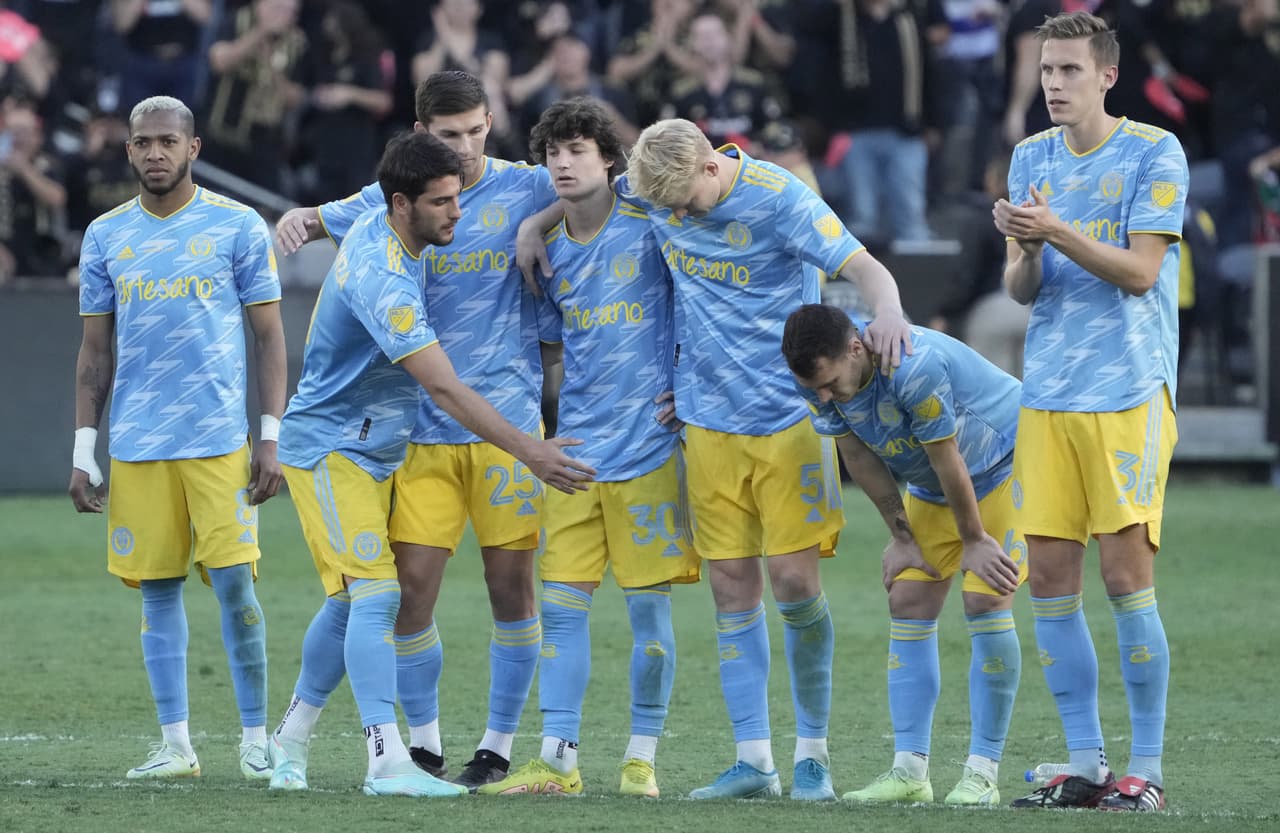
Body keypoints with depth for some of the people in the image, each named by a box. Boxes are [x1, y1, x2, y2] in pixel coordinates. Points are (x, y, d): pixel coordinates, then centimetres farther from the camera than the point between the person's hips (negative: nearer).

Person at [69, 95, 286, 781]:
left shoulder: (238, 228, 1)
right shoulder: (105, 236, 9)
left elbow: (269, 337, 2)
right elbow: (96, 350, 12)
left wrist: (272, 438, -5)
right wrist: (82, 453, 6)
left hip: (220, 440, -3)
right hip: (137, 443, 3)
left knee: (234, 585, -8)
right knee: (157, 590, 4)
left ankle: (256, 738, 2)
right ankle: (175, 745, 10)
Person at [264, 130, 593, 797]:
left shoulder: (380, 227, 0)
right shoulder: (382, 278, -29)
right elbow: (444, 388, -30)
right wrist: (527, 450, -31)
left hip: (374, 451, 10)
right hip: (329, 448, -10)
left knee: (352, 602, 11)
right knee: (375, 594, -17)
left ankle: (290, 741, 23)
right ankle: (388, 761, -23)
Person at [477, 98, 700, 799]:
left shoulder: (649, 228, -7)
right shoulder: (547, 247, 8)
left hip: (648, 442, -5)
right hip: (575, 444, 5)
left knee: (647, 604, 0)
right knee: (561, 602, 0)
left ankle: (641, 760, 9)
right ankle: (557, 761, 4)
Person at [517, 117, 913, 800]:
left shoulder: (779, 199, -15)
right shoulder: (653, 185, -1)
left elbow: (865, 269, -21)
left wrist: (887, 312, -41)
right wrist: (534, 224, 9)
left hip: (788, 416, -4)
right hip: (709, 421, 4)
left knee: (793, 580, -7)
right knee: (732, 589, 2)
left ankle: (813, 750, 7)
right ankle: (754, 762, 5)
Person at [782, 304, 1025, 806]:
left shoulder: (915, 367, -39)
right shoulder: (818, 375, -17)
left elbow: (946, 459, -27)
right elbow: (859, 456, -4)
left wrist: (974, 540, -16)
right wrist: (902, 536, 0)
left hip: (1003, 467, -7)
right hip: (931, 489, 7)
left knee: (986, 602, -16)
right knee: (908, 603, -3)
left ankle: (982, 773, -12)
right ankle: (910, 770, -3)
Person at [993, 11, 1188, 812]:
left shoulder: (1154, 153, -4)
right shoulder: (1032, 158, 12)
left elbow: (1140, 270, -11)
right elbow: (1021, 290, 10)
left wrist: (1058, 232, -22)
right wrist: (1025, 247, -12)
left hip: (1130, 392, -5)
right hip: (1048, 393, 5)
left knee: (1127, 576, -8)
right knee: (1050, 580, 1)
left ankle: (1148, 768, -2)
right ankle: (1085, 763, 9)